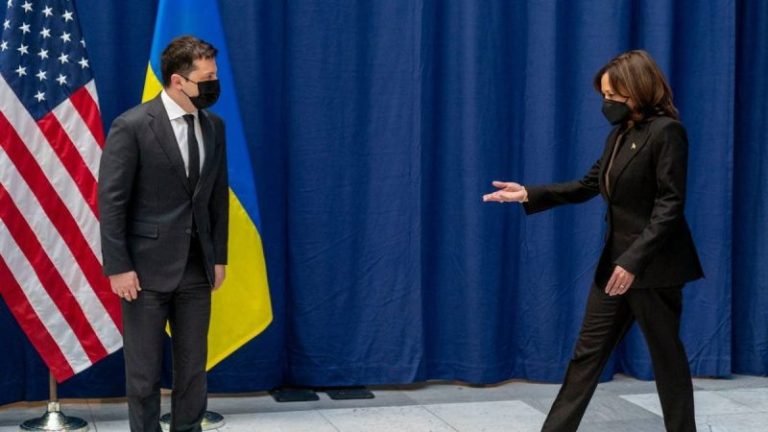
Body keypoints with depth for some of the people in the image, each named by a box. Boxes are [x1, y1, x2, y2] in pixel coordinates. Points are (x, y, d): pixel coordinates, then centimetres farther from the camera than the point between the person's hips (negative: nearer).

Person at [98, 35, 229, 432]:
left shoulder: (213, 127, 6)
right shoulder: (132, 127, -12)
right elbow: (111, 201, -12)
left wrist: (219, 256, 9)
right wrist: (118, 267, -14)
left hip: (196, 268, 5)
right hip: (147, 267, -5)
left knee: (193, 366, 11)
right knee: (144, 370, 5)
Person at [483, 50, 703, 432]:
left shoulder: (666, 131, -14)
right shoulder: (619, 134, 12)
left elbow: (670, 206, -19)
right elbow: (589, 185, 15)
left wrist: (634, 260, -24)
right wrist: (529, 195, 5)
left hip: (653, 265, -8)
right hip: (615, 261, 9)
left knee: (665, 356, 4)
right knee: (587, 352, 9)